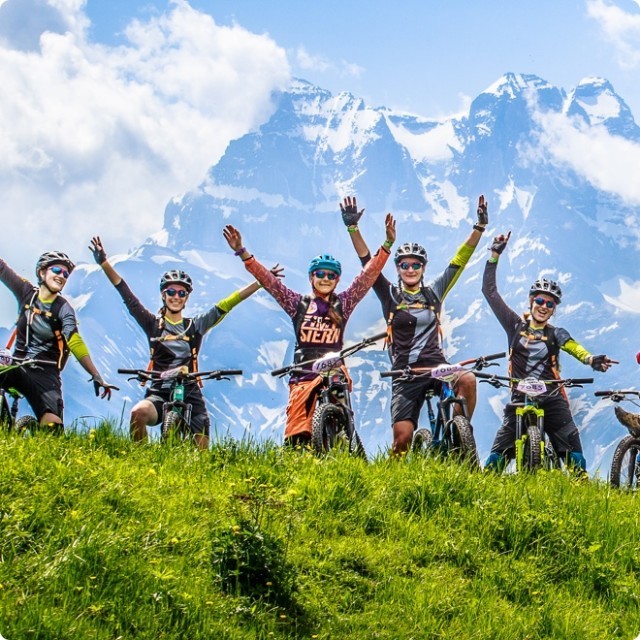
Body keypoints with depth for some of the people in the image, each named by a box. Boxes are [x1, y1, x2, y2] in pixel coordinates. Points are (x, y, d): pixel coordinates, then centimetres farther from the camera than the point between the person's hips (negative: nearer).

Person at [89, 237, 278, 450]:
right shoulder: (153, 324, 8)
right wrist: (104, 263, -4)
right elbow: (127, 295, 3)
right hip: (159, 392, -2)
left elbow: (227, 304, 7)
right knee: (139, 413, -34)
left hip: (190, 394, 2)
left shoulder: (196, 326, 11)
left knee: (201, 451, -6)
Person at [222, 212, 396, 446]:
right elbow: (268, 280, 8)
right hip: (303, 376, 0)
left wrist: (387, 246, -4)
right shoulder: (299, 304, 13)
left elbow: (367, 276, 6)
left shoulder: (343, 304, 13)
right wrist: (242, 253, 1)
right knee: (297, 436, -7)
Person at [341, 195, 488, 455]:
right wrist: (353, 228, -9)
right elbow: (367, 262, 0)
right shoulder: (390, 295, 8)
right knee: (402, 437, -12)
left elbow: (460, 260, 8)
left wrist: (479, 228, 0)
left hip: (436, 366, 1)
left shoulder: (434, 293, 12)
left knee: (468, 380, -31)